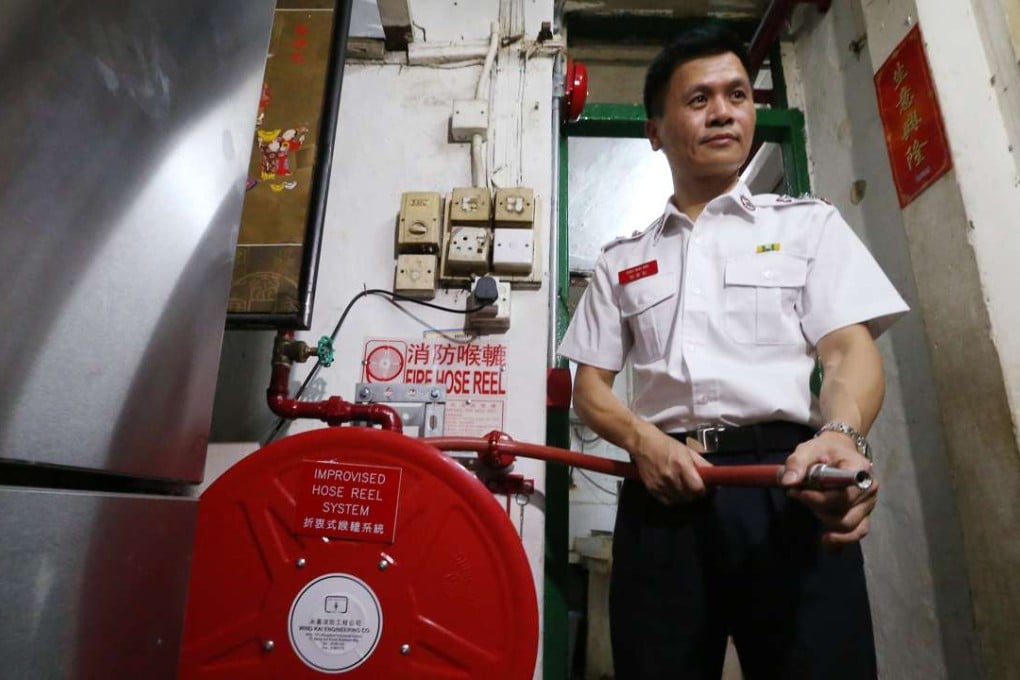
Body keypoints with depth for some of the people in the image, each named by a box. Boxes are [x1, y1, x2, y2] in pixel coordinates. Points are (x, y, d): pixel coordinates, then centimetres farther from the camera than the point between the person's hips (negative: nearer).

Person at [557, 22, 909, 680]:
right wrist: (643, 441, -9)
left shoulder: (809, 222, 12)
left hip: (787, 486, -1)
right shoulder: (621, 260, 15)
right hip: (662, 493, 2)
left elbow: (852, 349, 0)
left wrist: (842, 436, -21)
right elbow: (591, 386, 12)